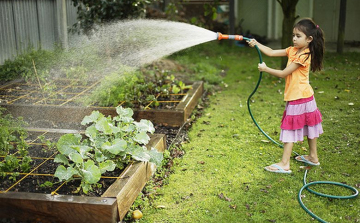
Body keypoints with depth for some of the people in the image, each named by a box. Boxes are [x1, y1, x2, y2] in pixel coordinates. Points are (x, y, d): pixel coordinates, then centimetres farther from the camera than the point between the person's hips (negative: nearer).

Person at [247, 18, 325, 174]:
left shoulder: (303, 56, -20)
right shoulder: (293, 50, 6)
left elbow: (283, 73, -20)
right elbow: (271, 52, 3)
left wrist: (266, 69, -13)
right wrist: (256, 44, -5)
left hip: (299, 99, -9)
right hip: (305, 97, 9)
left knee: (290, 129, -6)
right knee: (309, 126, 18)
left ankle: (284, 164, -2)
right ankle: (313, 157, 33)